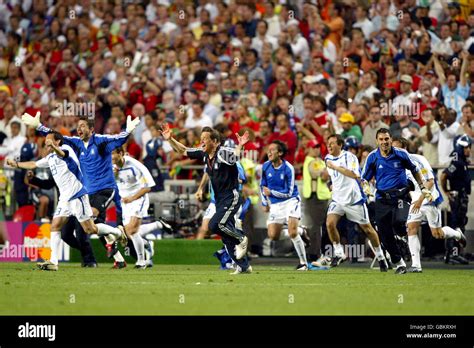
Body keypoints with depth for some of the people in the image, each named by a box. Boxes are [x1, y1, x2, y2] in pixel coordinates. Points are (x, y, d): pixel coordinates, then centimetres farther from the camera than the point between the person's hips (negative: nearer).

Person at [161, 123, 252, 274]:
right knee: (227, 234, 7)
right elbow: (184, 151, 18)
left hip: (231, 197, -9)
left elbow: (236, 156, -39)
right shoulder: (204, 154, 7)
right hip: (219, 200, 9)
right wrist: (170, 139, 7)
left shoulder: (223, 153, -17)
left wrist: (240, 146, -57)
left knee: (215, 225, -25)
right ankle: (243, 266, 15)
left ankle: (241, 239, 0)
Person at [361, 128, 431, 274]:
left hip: (401, 195, -2)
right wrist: (365, 186, -14)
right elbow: (365, 178, 8)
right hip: (382, 199, 2)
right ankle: (398, 262, 17)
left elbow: (414, 170, 15)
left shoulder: (401, 154, -1)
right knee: (384, 235, -1)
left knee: (399, 221, -30)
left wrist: (423, 187, 11)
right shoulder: (372, 157, 1)